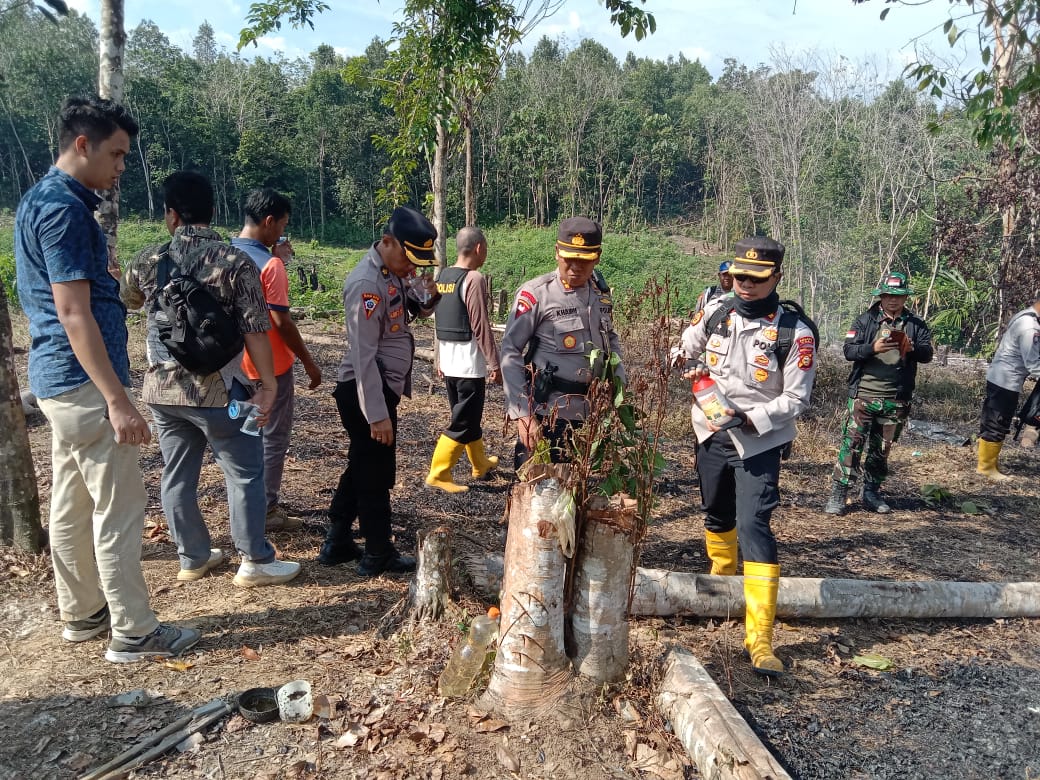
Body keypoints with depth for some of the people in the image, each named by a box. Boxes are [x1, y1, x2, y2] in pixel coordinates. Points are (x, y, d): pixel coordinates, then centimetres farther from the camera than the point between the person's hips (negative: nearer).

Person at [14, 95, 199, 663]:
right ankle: (133, 633, 6)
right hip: (84, 381, -10)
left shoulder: (42, 199, 15)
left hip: (58, 378, 10)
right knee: (119, 507, -4)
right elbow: (73, 312, -22)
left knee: (72, 503, 15)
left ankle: (82, 614, 28)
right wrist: (117, 399, -24)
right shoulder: (64, 208, -17)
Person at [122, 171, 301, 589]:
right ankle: (255, 562, 13)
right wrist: (268, 385, -7)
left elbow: (128, 300, 23)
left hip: (162, 389, 5)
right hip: (218, 389, -5)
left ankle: (193, 557, 29)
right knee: (245, 475, 6)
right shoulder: (236, 262, -11)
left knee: (177, 476, 15)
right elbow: (256, 332, -14)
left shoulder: (148, 260, 1)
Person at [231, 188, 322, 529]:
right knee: (273, 438, 4)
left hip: (238, 364, 8)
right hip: (270, 367, -8)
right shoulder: (269, 264, -20)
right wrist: (309, 362, -12)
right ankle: (267, 511, 12)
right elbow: (281, 322, -21)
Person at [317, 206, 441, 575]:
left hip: (381, 388, 10)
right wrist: (377, 414, -23)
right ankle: (379, 555, 19)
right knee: (377, 472, 3)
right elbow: (364, 356, -23)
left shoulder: (397, 272, 6)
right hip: (365, 391, -10)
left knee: (361, 466, 18)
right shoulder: (367, 284, -21)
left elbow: (418, 310, 19)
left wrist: (429, 296, -5)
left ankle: (337, 543, 32)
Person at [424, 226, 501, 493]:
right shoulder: (474, 279, -16)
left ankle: (480, 463, 35)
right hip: (469, 361, -9)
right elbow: (481, 327, -18)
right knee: (463, 421, -1)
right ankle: (438, 474, 0)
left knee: (468, 414, 21)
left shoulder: (441, 278, 8)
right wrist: (495, 364, -13)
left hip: (449, 361, 9)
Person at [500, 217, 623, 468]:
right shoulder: (535, 293, -12)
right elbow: (510, 353, -12)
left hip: (591, 412, 6)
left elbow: (611, 341, 19)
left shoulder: (601, 293, 6)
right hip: (547, 412, -5)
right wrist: (522, 414, -16)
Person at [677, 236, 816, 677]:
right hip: (711, 434, 5)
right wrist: (693, 370, -6)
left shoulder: (795, 333, -15)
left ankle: (760, 638, -11)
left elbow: (796, 399, -13)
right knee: (718, 516, 21)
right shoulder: (715, 312, -3)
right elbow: (686, 349, 16)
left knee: (754, 527, -14)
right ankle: (722, 582, 48)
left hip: (760, 442, -5)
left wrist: (750, 418, -25)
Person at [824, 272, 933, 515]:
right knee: (852, 444, -6)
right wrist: (872, 348, -25)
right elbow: (848, 350, -7)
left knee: (881, 449, 12)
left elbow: (928, 354, -1)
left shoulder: (916, 324, 7)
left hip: (896, 400, 3)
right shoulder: (866, 320, 1)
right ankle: (838, 494, -2)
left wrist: (913, 348, -22)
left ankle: (871, 493, 24)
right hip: (863, 394, -3)